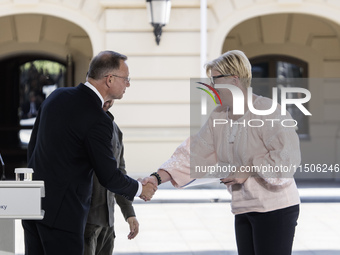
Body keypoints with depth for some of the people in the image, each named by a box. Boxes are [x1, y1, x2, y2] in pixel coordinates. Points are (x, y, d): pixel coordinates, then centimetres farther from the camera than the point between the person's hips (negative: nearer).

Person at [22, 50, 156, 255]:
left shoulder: (57, 96, 5)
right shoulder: (98, 121, -19)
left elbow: (33, 145, 14)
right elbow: (109, 176, -12)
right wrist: (139, 189, 6)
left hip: (32, 202, 8)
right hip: (63, 211, -8)